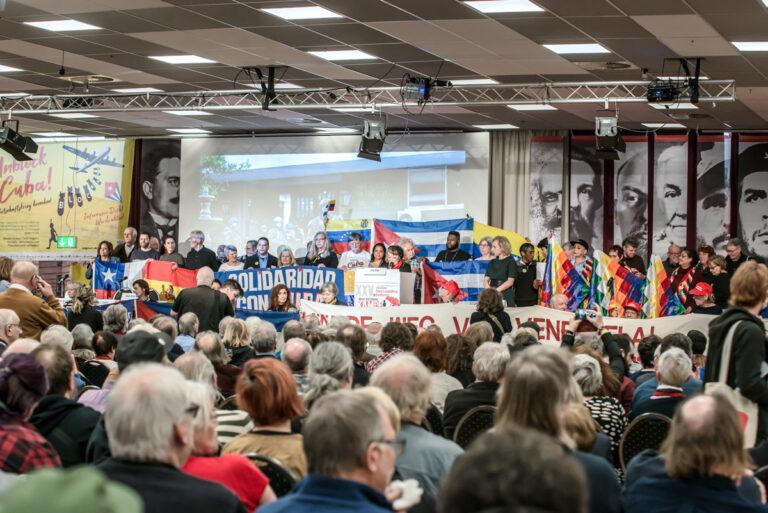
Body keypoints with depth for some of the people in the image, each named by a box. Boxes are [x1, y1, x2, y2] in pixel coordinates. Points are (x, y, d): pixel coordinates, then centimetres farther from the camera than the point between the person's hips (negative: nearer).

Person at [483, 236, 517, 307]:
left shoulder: (511, 262, -1)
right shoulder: (492, 262, 16)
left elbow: (510, 282, -10)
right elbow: (486, 279, 8)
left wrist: (496, 290, -18)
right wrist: (489, 289, -14)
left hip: (506, 296, -5)